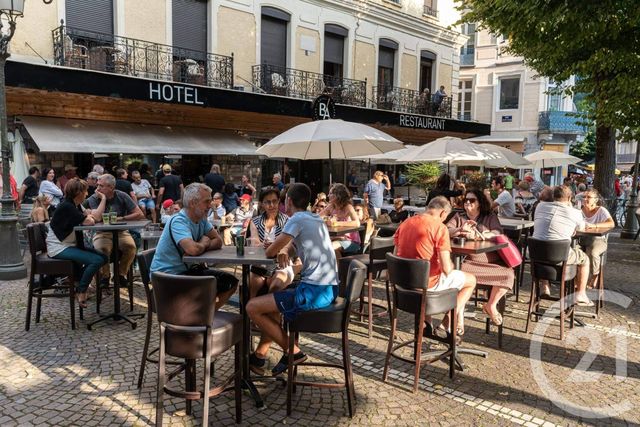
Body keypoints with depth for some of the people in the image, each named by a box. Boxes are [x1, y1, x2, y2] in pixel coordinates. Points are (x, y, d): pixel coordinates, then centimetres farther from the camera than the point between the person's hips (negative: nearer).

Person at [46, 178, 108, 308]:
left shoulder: (75, 206, 11)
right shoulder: (66, 206, -18)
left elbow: (96, 217, 7)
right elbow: (89, 222, -21)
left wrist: (103, 198, 6)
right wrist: (89, 217, 1)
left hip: (69, 246, 10)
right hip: (59, 248, -10)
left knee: (103, 257, 0)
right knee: (97, 260, -22)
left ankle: (77, 281, 11)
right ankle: (81, 292, -5)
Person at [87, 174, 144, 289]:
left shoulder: (122, 196, -1)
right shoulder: (94, 199, -3)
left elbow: (140, 215, -5)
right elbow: (97, 219, -18)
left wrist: (121, 218, -10)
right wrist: (103, 199, -18)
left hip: (121, 232, 1)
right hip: (102, 233, -1)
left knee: (130, 246, -30)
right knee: (102, 249, -33)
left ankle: (121, 274, -5)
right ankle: (105, 275, -4)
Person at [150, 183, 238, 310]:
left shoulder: (201, 218, 4)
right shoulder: (179, 221, -22)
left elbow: (218, 242, 1)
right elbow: (193, 249, -37)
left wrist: (200, 246, -18)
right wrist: (204, 243, -14)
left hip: (185, 270, 9)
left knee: (231, 281, 3)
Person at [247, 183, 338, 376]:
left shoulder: (297, 219, -10)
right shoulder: (316, 219, 17)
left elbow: (270, 252, -8)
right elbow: (290, 241, 28)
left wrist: (276, 248, 15)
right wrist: (283, 250, 6)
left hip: (315, 292, -10)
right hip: (329, 288, 10)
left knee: (252, 307, -4)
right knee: (269, 296, 25)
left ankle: (293, 351, 4)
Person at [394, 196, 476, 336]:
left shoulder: (405, 223, 3)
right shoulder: (440, 227, -15)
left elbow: (396, 254, 11)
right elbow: (446, 269, -20)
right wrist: (451, 265, 4)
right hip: (427, 283, -7)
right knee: (471, 280, 17)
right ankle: (450, 321, 17)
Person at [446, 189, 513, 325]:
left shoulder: (490, 217, 13)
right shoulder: (459, 217, 14)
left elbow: (497, 234, -5)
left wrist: (477, 235, -23)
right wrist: (460, 230, -19)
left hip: (491, 262, 1)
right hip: (467, 260, -1)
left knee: (508, 274, -23)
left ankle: (491, 305, 1)